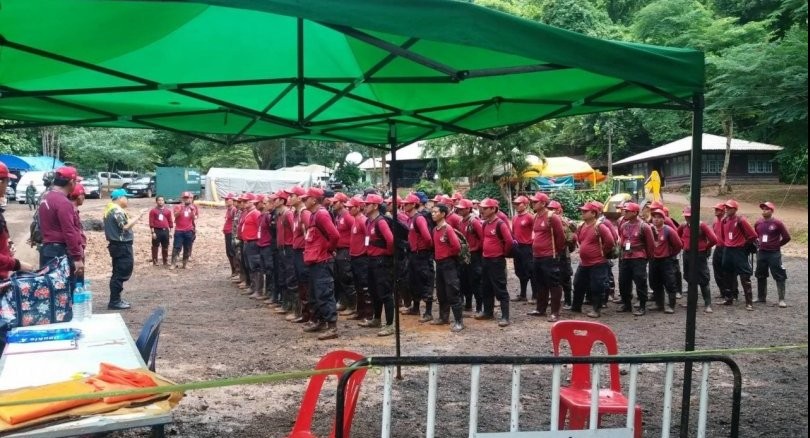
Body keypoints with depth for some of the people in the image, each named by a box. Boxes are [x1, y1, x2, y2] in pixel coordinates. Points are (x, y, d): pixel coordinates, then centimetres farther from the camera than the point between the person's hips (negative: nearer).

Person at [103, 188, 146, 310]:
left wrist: (134, 218, 17)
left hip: (117, 245, 11)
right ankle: (114, 302, -3)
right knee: (121, 274, -6)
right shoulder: (117, 210, -16)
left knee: (118, 273, 16)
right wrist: (138, 216, -16)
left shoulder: (110, 209, 15)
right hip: (122, 245, -11)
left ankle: (115, 300, 21)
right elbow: (126, 226, -23)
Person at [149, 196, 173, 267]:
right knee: (155, 247, 2)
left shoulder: (168, 211, 10)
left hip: (165, 231, 3)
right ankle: (155, 262, 8)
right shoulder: (153, 211, 0)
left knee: (165, 247, 9)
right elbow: (151, 222, -4)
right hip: (157, 231, -3)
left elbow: (170, 221, 12)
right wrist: (153, 232, -10)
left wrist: (170, 231, 7)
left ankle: (165, 261, 18)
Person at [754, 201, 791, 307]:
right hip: (761, 253, 6)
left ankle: (781, 300, -2)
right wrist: (758, 244, 10)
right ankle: (761, 297, 24)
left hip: (774, 254, -5)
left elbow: (787, 237, -6)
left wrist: (777, 245, 1)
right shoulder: (758, 223, 5)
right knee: (760, 276, 13)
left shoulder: (777, 223, -9)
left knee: (779, 276, -4)